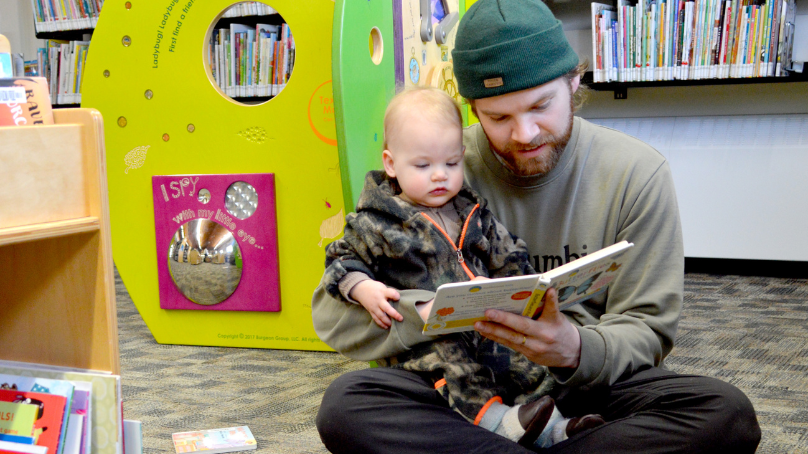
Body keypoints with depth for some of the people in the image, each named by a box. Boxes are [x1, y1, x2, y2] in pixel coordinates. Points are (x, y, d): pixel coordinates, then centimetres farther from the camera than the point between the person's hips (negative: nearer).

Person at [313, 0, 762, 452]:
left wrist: (578, 351, -27)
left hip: (592, 378, 1)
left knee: (727, 413, -29)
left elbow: (647, 328, -3)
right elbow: (333, 309, -6)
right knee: (346, 405, -29)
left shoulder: (638, 173, -5)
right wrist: (425, 312, -27)